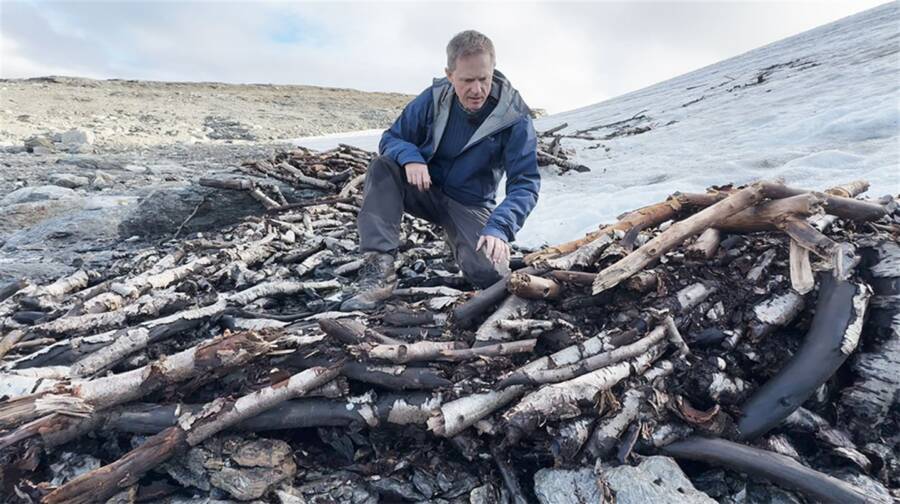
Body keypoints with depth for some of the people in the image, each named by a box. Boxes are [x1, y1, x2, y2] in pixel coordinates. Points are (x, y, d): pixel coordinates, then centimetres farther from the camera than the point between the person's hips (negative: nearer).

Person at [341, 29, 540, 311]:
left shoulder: (514, 117, -17)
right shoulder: (434, 98, -9)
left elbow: (525, 183, -21)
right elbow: (392, 138, -3)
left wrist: (500, 228, -39)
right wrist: (410, 157, -28)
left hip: (470, 206, -2)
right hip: (426, 189, 2)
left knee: (490, 274, -27)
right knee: (383, 166, -26)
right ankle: (379, 271, -32)